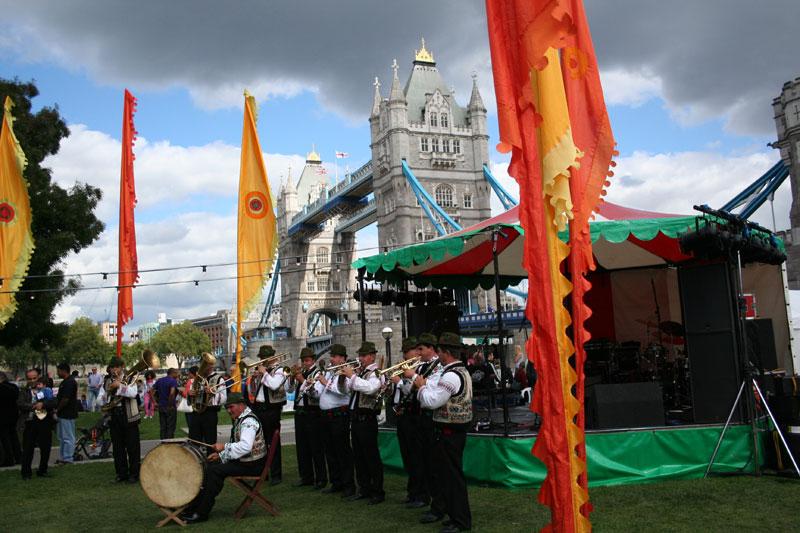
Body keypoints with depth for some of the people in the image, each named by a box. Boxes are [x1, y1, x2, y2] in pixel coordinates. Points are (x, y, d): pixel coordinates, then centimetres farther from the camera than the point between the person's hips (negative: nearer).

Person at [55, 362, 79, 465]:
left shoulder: (69, 382, -19)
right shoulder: (66, 381, 14)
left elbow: (65, 399, -23)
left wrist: (57, 410, -12)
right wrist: (58, 410, 12)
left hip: (67, 414, -11)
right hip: (63, 414, 11)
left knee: (68, 437, -3)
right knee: (62, 437, 18)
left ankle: (68, 459, 2)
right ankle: (62, 457, 26)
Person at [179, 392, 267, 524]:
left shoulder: (249, 421, -19)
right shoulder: (240, 419, 15)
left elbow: (245, 446, -33)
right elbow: (237, 445, 22)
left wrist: (224, 447, -25)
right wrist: (220, 455, 9)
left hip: (252, 465, -10)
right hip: (242, 460, 10)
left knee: (215, 471, -20)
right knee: (210, 467, 6)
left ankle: (201, 514, -13)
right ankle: (194, 506, 10)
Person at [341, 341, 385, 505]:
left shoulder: (376, 373, -10)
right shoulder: (360, 372, 14)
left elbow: (369, 388, -29)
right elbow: (349, 389, 20)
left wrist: (352, 376, -24)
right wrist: (346, 376, 5)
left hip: (367, 419, -8)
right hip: (355, 418, 8)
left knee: (372, 457, -2)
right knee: (359, 456, 15)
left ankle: (378, 492, 6)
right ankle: (364, 489, 25)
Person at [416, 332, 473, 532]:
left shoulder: (452, 376, -22)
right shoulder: (461, 370, 12)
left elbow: (432, 402, -23)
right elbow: (440, 391, 16)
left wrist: (421, 386, -8)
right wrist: (425, 385, 7)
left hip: (449, 431, -11)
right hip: (454, 428, 11)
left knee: (453, 473, -2)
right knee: (442, 469, 21)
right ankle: (440, 508, 35)